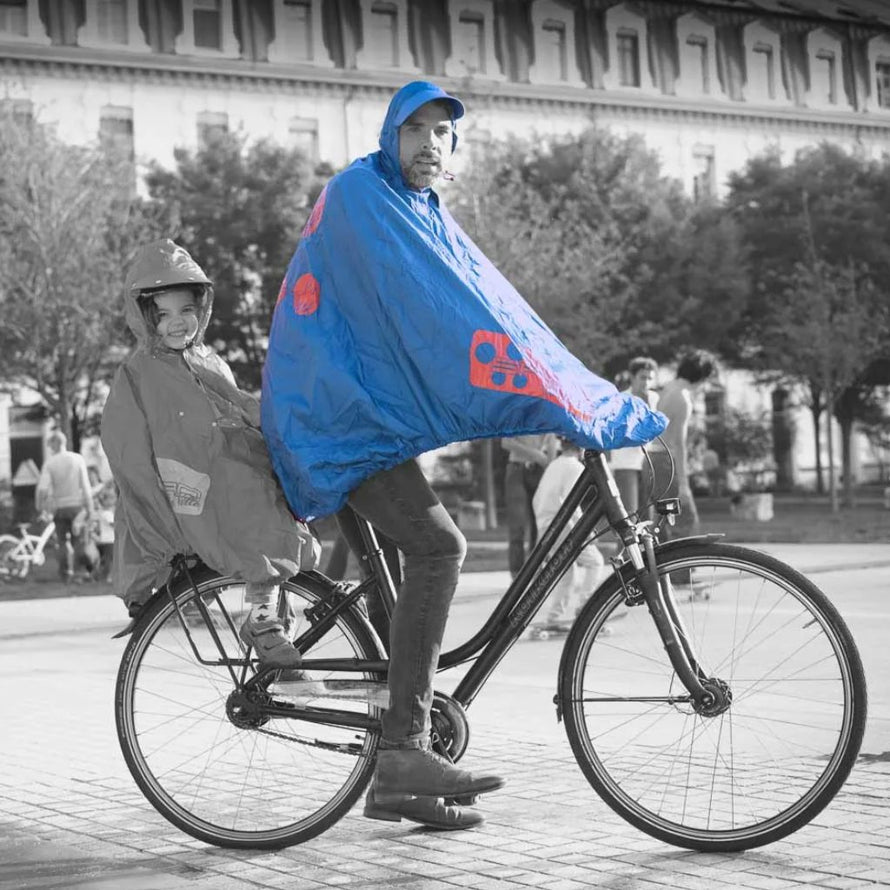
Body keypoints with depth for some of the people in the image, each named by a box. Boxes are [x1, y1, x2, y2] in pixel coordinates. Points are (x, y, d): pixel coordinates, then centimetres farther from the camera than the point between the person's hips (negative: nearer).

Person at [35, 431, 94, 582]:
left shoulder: (50, 463, -8)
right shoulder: (78, 459, -4)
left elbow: (42, 488, -14)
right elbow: (85, 486, -4)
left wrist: (40, 507, 2)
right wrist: (89, 509, 1)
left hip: (59, 506, -1)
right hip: (77, 504, 1)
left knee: (63, 540, 7)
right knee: (77, 540, 13)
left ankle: (66, 571, 2)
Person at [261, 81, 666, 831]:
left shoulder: (426, 215, 16)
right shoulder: (360, 196, -13)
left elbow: (493, 304, 9)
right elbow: (427, 304, -23)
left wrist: (581, 396, 0)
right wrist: (554, 403, -28)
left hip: (374, 410, 9)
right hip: (338, 411, -9)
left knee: (429, 557, 6)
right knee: (437, 545, -23)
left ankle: (395, 783, 11)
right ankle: (406, 749, -22)